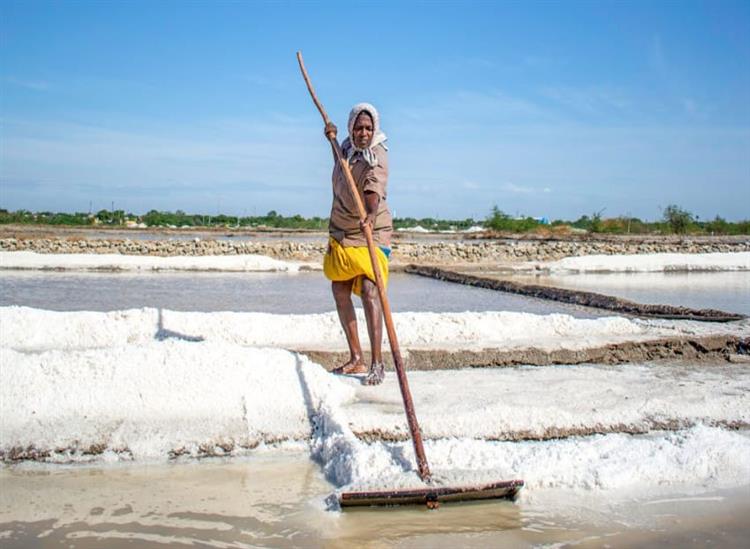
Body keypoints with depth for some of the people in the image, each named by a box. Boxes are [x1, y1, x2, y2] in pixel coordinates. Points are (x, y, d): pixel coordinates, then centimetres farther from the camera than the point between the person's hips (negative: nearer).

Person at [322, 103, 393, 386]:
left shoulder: (377, 159, -21)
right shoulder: (348, 145, 2)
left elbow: (373, 193, -39)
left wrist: (371, 215, -60)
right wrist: (332, 137, 7)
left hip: (370, 233, -8)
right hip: (341, 230, 8)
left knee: (369, 290, -21)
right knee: (340, 290, 9)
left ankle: (377, 362, -19)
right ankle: (356, 359, 18)